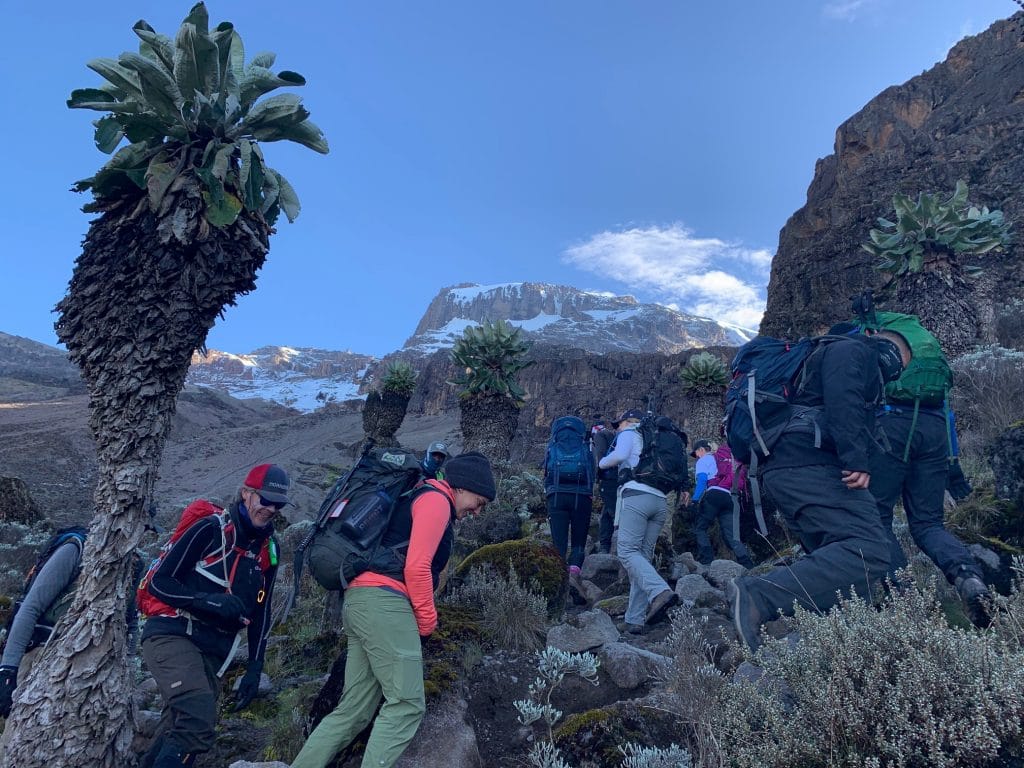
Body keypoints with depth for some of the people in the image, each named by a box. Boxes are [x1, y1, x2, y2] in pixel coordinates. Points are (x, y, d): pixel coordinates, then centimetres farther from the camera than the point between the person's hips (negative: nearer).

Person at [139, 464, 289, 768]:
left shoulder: (269, 550, 8)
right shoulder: (210, 529, -10)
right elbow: (159, 582, -9)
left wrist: (254, 669, 10)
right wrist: (209, 600, -23)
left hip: (213, 651, 6)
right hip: (171, 635, -6)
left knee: (178, 732, 6)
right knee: (199, 722, -25)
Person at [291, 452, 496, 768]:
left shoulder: (417, 499, 27)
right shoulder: (436, 499, -4)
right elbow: (417, 566, -14)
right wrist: (427, 619, -2)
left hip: (359, 601, 10)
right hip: (383, 602, -10)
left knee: (354, 710, 12)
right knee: (406, 705, -6)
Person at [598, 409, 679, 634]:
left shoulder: (629, 433, 11)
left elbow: (620, 455, -8)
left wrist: (602, 463, 8)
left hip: (637, 494, -7)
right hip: (660, 500, 7)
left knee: (628, 551, -11)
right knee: (644, 555, 4)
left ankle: (660, 592, -33)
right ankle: (635, 620, -1)